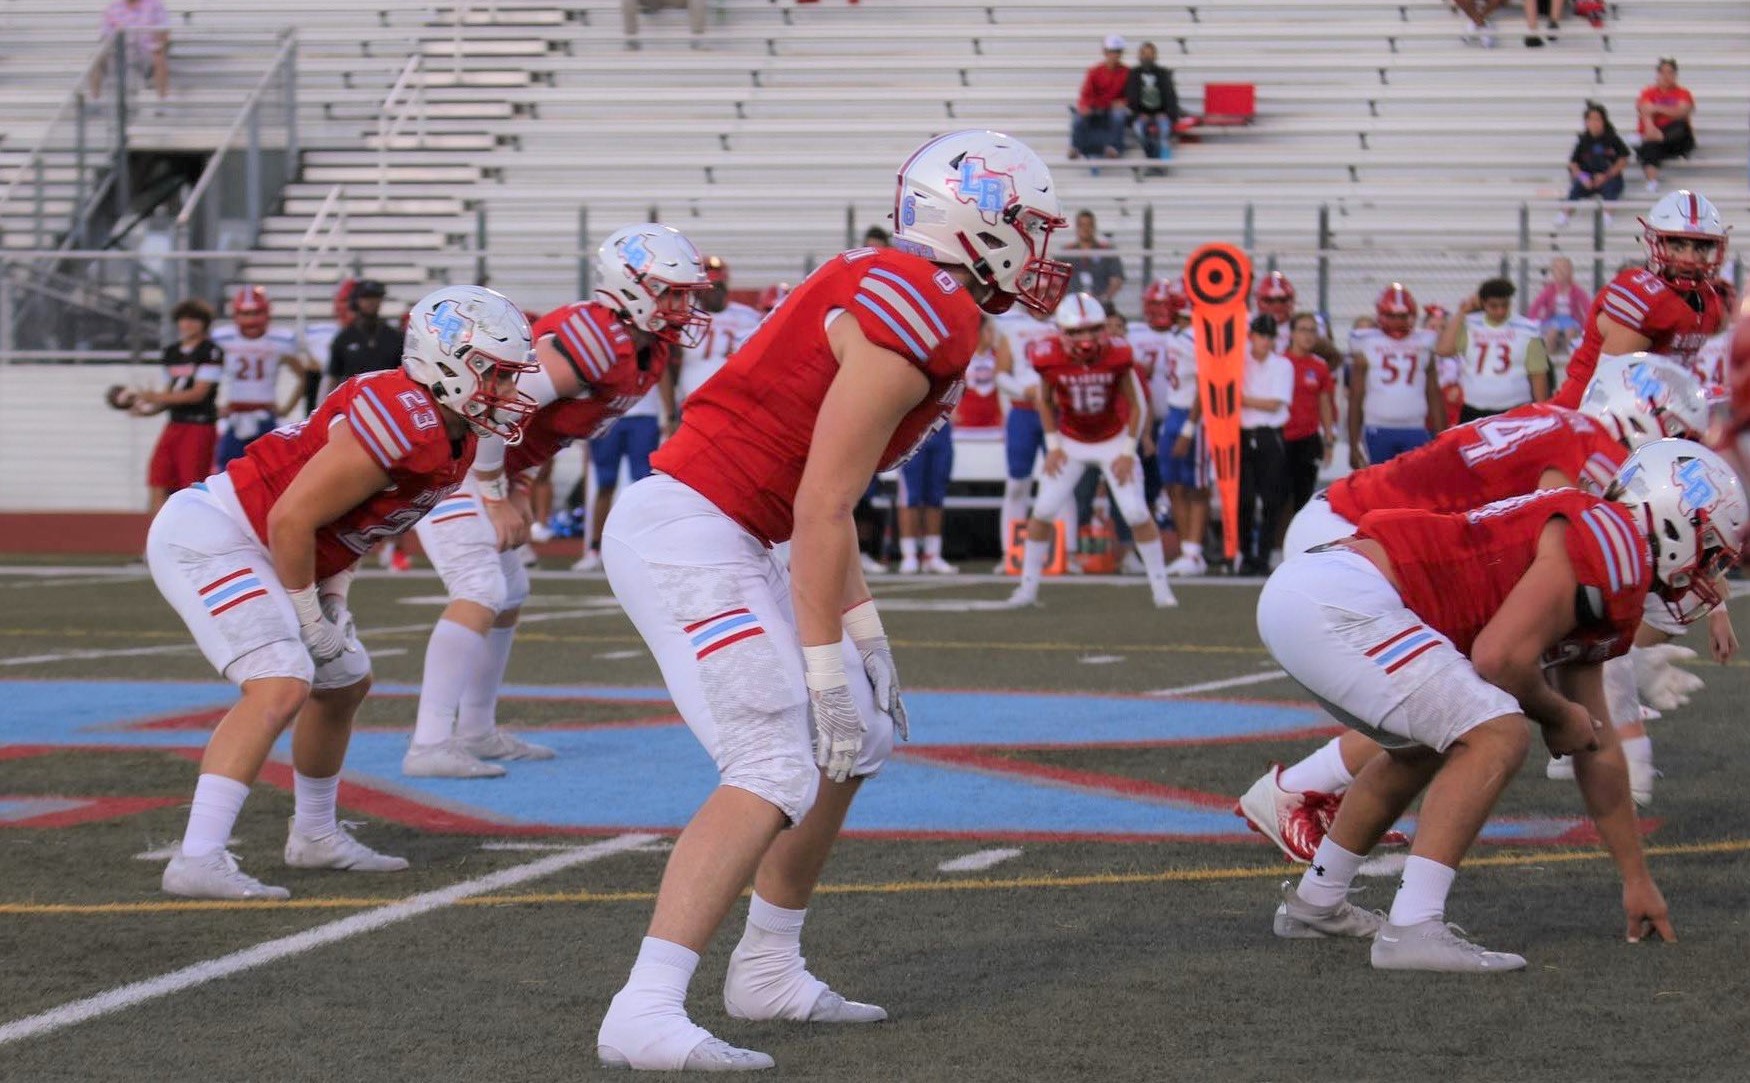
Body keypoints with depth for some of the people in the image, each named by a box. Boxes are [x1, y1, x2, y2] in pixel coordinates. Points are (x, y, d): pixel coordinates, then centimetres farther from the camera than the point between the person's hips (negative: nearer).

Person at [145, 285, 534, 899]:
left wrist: (333, 599, 7)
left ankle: (315, 836, 38)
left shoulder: (454, 441, 6)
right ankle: (198, 861, -29)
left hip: (254, 548, 11)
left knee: (345, 683, 20)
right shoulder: (405, 424, -26)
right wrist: (309, 615, -14)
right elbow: (290, 520, -25)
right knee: (281, 686, -24)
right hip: (209, 538, -11)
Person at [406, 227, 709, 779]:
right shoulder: (595, 338, -26)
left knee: (510, 596, 17)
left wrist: (518, 490, 10)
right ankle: (429, 745, -23)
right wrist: (497, 499, -19)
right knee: (481, 593, -18)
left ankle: (476, 732, 30)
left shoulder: (650, 352, 6)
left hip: (480, 460, 10)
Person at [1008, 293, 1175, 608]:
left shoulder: (1117, 356, -23)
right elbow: (1045, 402, 1)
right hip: (1071, 443, 1)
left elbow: (1137, 405, -9)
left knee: (1137, 513, -8)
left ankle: (1160, 585, 5)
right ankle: (1028, 587, 7)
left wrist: (1128, 452, -10)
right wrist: (1053, 446, -3)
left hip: (1114, 440, -1)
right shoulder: (1051, 359, -20)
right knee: (1043, 511, -5)